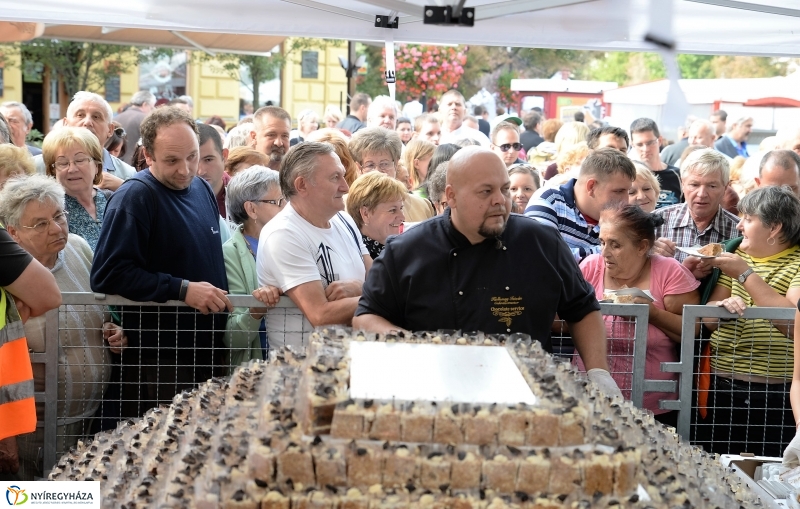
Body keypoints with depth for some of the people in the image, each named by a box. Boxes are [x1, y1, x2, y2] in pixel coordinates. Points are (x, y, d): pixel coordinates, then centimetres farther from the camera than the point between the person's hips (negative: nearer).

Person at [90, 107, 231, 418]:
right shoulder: (134, 198, -12)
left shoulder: (202, 189, 12)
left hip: (207, 354, 7)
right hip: (158, 363, -7)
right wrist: (182, 290, -23)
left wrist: (219, 297, 11)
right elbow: (108, 275, -21)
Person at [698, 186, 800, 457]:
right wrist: (723, 306, -15)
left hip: (772, 397, -5)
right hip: (719, 388, 5)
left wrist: (746, 274, -18)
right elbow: (707, 317, 8)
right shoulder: (738, 254, 12)